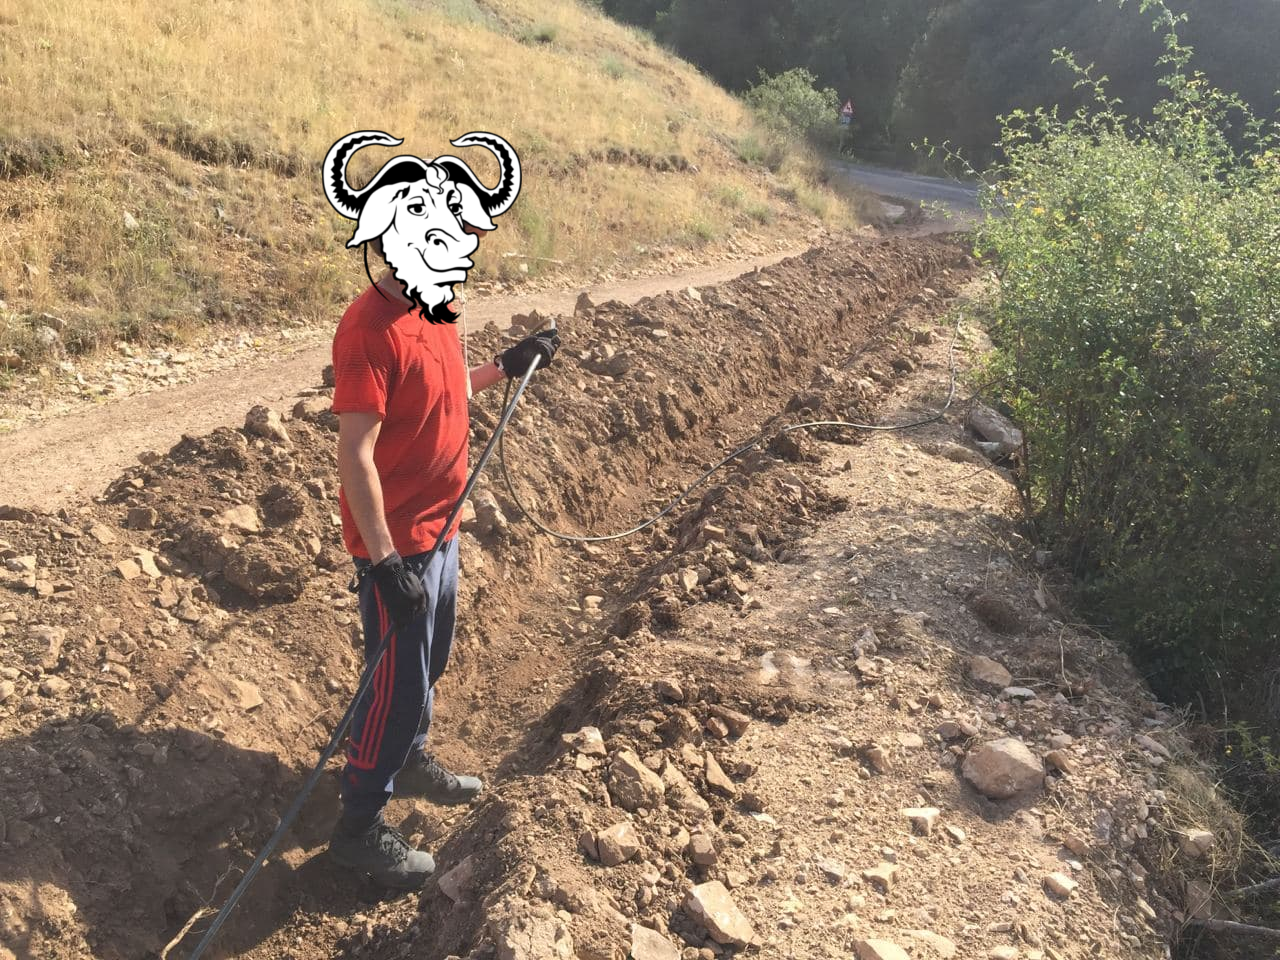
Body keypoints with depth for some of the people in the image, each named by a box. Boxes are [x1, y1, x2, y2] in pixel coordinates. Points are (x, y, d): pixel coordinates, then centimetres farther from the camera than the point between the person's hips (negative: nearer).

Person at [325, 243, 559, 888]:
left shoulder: (435, 312, 3)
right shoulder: (370, 330, -25)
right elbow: (355, 456, -26)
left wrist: (507, 366, 13)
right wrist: (385, 560, -26)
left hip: (438, 527, 9)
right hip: (397, 543, -9)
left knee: (430, 662, 25)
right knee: (398, 683, 3)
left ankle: (409, 761, 49)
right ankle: (359, 828, 22)